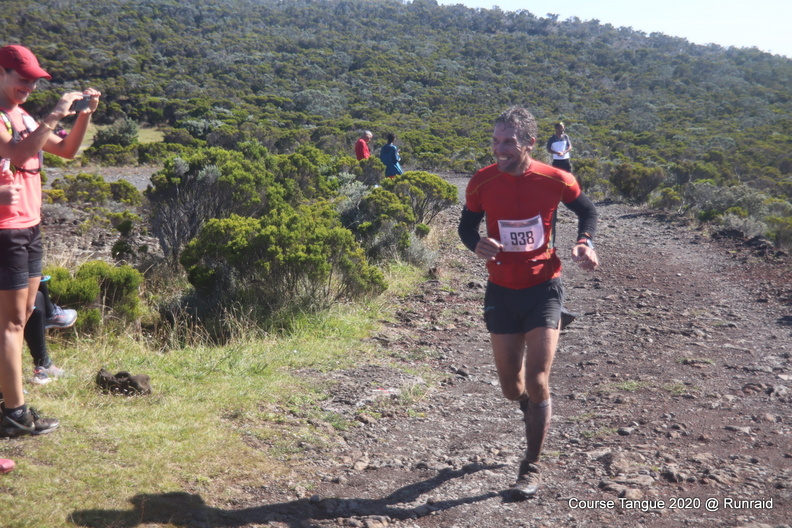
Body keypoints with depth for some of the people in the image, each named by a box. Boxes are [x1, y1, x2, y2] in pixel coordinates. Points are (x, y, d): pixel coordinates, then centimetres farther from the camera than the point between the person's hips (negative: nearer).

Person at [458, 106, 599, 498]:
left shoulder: (555, 180, -12)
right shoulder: (482, 182, -9)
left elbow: (586, 211, 8)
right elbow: (467, 226, 4)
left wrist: (585, 243, -10)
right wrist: (476, 244, -18)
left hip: (544, 288, -2)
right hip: (501, 291, 2)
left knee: (536, 383, -7)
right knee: (511, 386, 10)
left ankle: (532, 465, 14)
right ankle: (532, 409, 49)